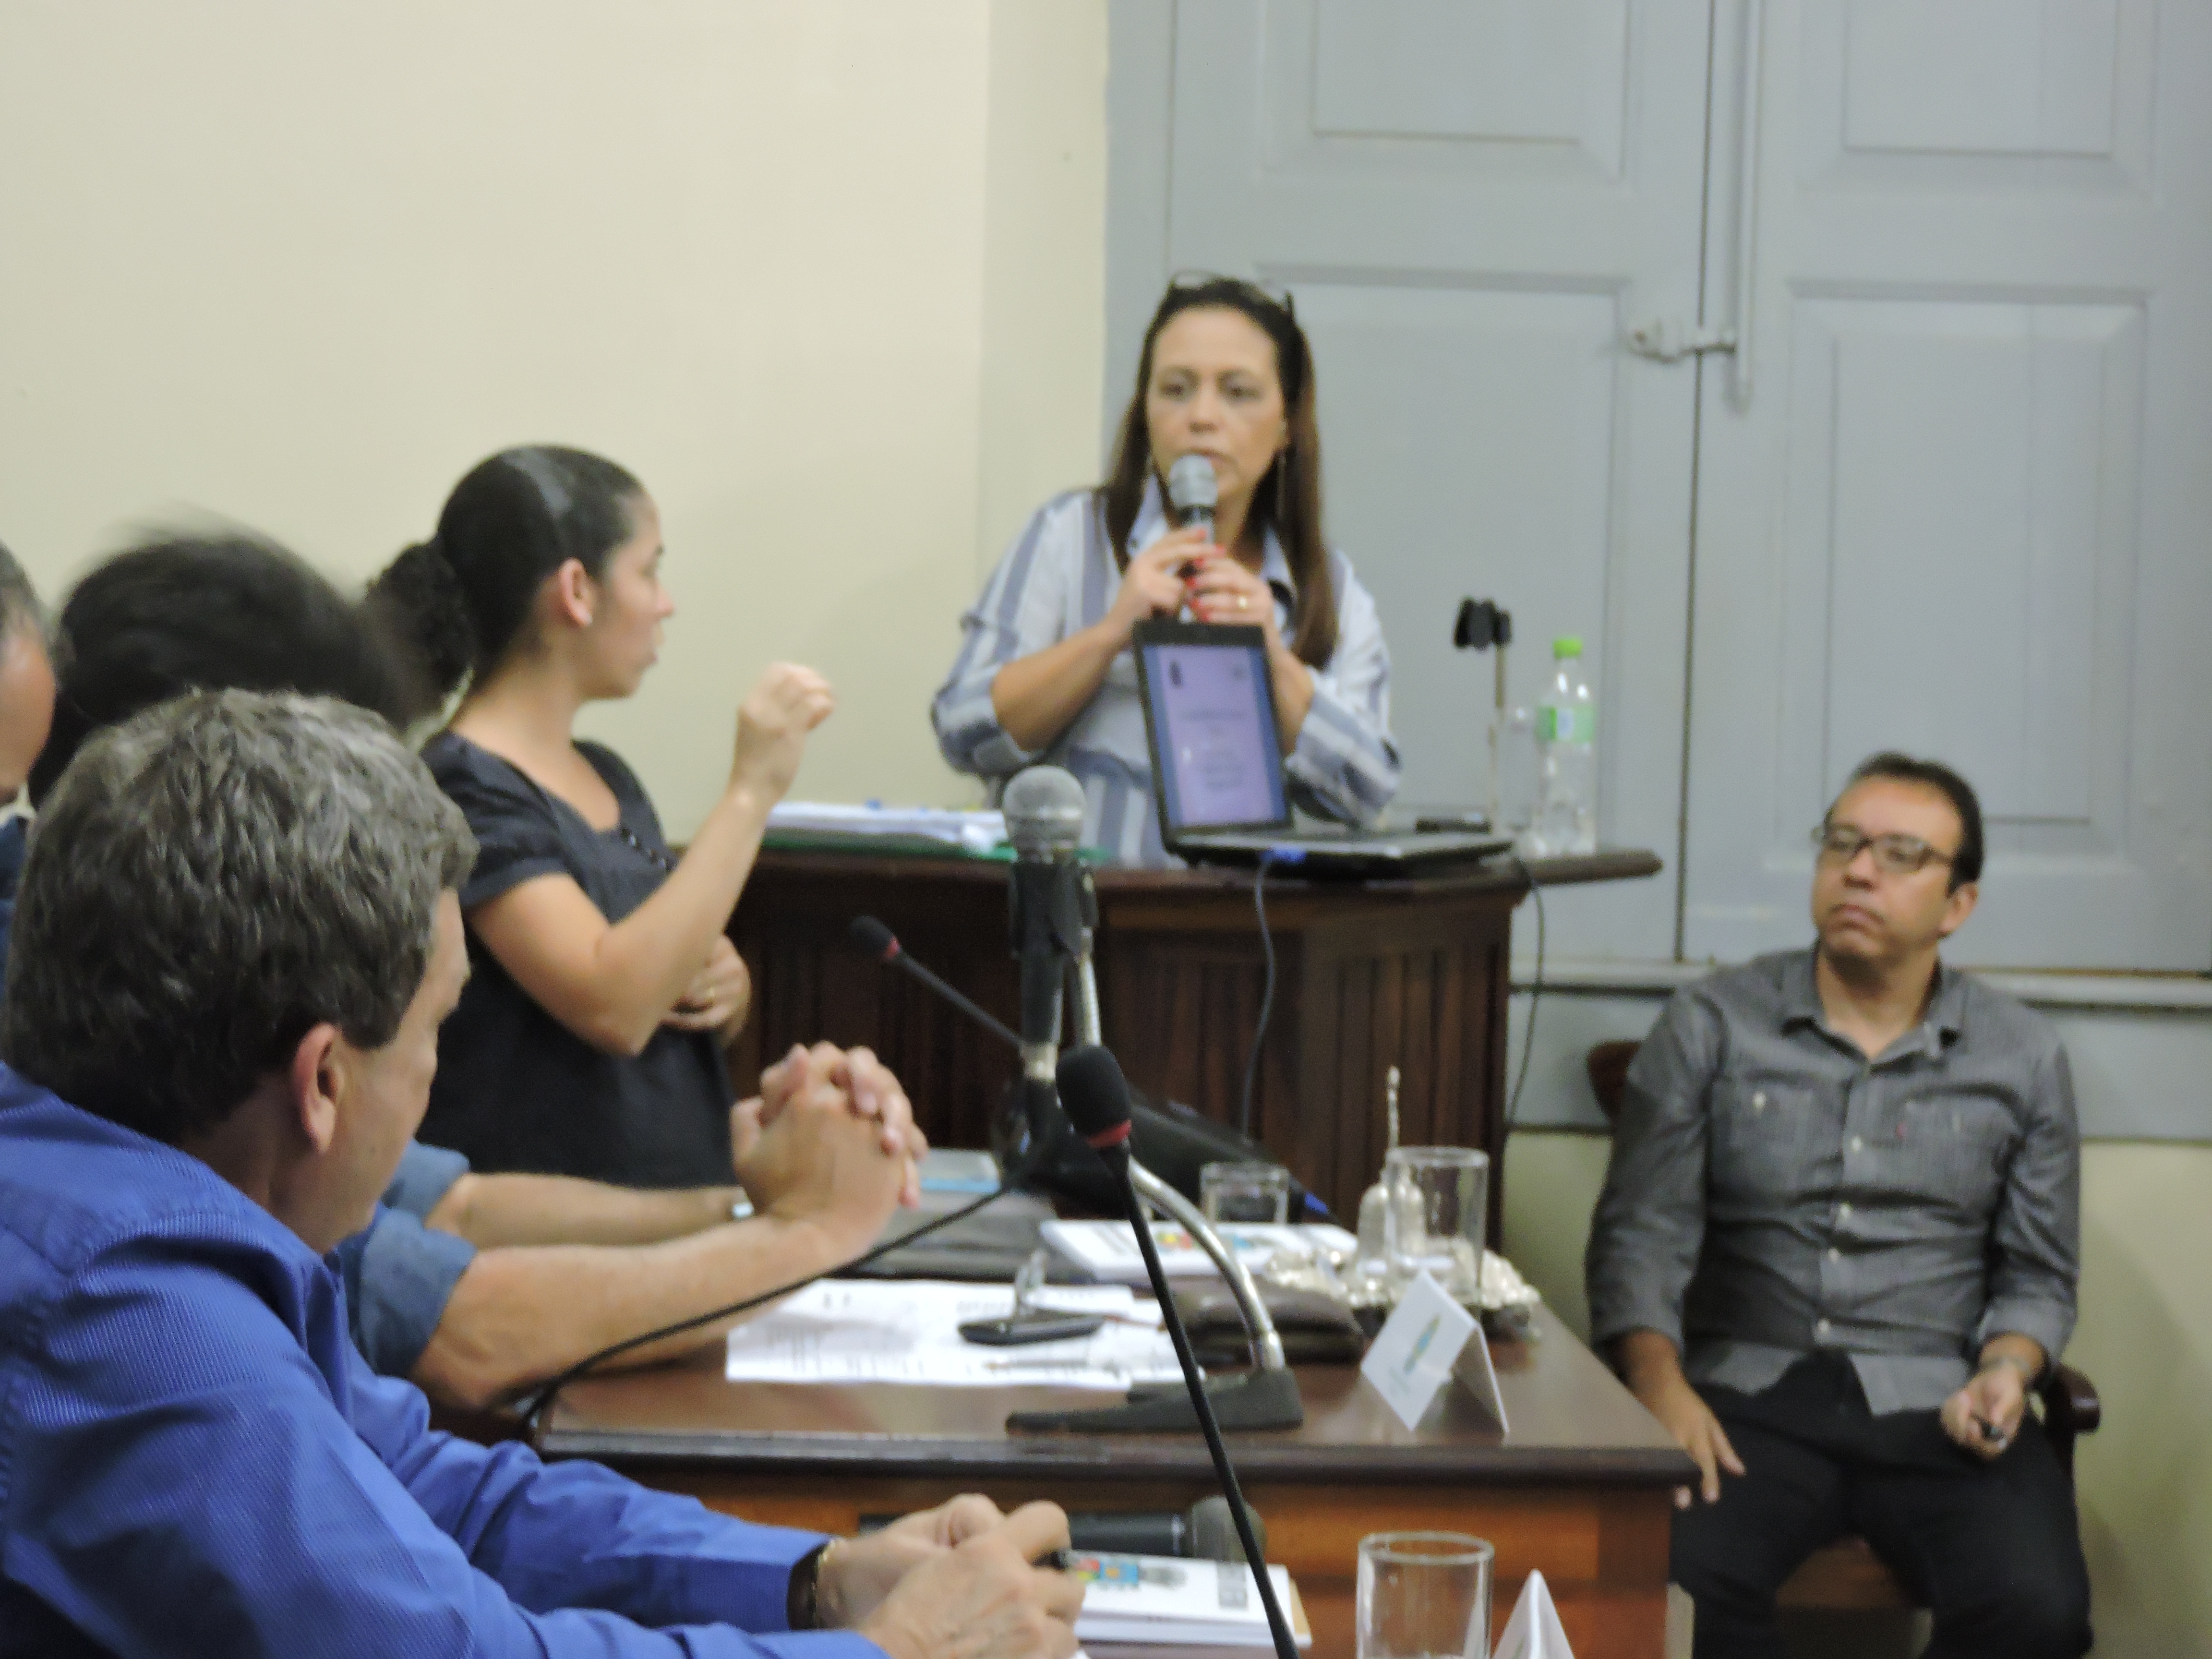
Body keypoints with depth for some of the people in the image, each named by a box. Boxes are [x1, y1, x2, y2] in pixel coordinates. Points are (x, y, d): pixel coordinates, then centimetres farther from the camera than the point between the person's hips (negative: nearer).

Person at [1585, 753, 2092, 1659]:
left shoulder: (2024, 1059, 12)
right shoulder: (1710, 1025, 7)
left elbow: (2038, 1275, 17)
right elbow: (1640, 1233, 2)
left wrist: (2006, 1371, -5)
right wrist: (1661, 1384, -15)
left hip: (1936, 1406, 2)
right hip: (1750, 1393, -1)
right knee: (1675, 1582, -33)